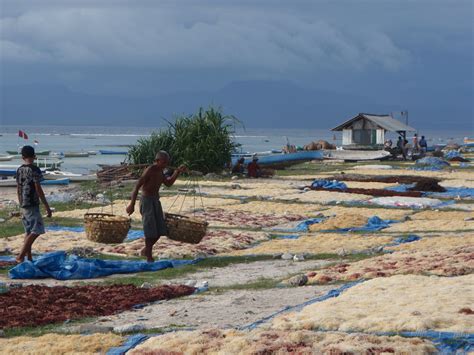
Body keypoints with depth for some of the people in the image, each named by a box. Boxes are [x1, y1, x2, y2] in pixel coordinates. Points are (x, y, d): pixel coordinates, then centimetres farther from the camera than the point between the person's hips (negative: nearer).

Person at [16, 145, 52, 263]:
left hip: (23, 205, 8)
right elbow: (38, 189, -15)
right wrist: (47, 207, -10)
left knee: (29, 231, 12)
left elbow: (18, 189, 15)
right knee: (36, 231, -9)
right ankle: (21, 256, -17)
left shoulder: (19, 170, 10)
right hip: (32, 205, -8)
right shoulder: (34, 170, -13)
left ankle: (29, 258, 13)